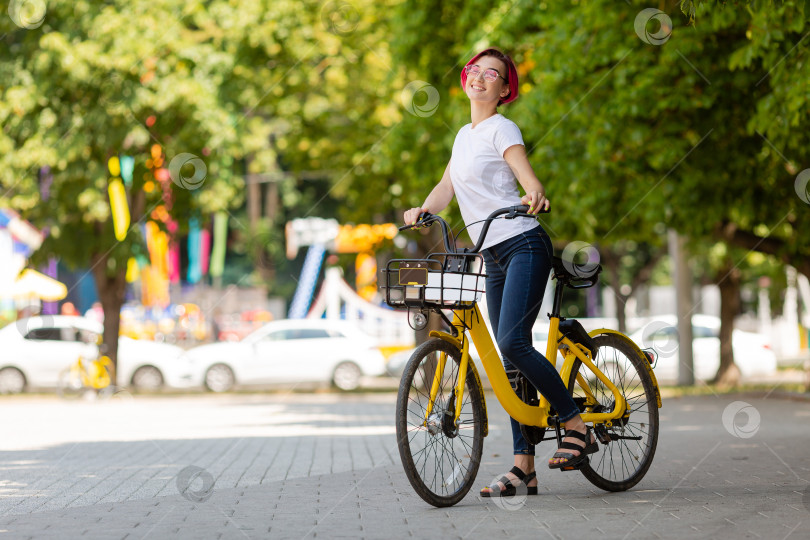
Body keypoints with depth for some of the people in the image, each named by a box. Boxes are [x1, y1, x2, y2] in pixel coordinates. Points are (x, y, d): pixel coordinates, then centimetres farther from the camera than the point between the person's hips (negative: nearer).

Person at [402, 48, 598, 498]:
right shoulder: (464, 136, 20)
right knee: (511, 358, 4)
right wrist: (424, 209, -1)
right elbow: (447, 188, 19)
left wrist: (535, 197, -40)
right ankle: (524, 467, 3)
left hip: (524, 246, -8)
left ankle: (577, 427, -12)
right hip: (495, 257, 8)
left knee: (512, 342, -23)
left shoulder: (501, 129, -4)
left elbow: (530, 180, -18)